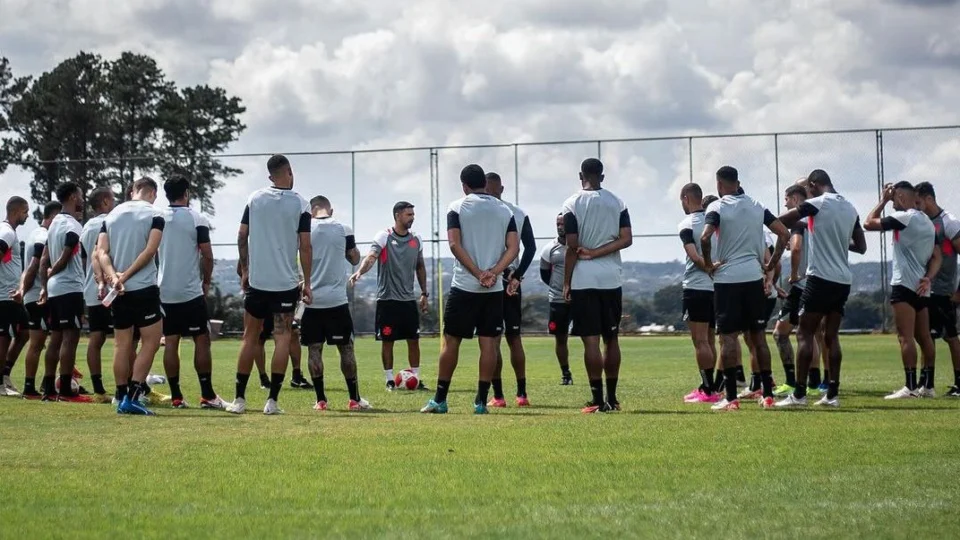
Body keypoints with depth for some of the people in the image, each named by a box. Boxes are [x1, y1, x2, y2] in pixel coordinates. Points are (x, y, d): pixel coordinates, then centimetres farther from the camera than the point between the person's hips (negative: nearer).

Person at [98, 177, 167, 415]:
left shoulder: (112, 215, 12)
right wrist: (126, 276, -12)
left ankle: (122, 398, 12)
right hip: (144, 288, -5)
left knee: (122, 344, 10)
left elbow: (101, 251, 2)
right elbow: (150, 250, -13)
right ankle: (132, 397, -9)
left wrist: (113, 275, -10)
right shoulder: (154, 214, -2)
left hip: (118, 290, 5)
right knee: (151, 341, 0)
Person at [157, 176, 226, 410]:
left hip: (164, 292, 4)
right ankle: (207, 395, -2)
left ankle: (176, 397, 4)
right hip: (191, 291, -4)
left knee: (170, 342, 6)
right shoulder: (197, 219, -6)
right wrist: (206, 281, 8)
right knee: (202, 340, 1)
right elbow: (207, 255, -7)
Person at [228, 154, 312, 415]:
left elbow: (242, 236, 4)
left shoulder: (255, 199, 3)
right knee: (282, 338, 2)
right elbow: (305, 247, -5)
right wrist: (307, 283, 1)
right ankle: (272, 401, -4)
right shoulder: (300, 204, -4)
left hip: (257, 280, 2)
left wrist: (245, 270, 14)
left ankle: (240, 399, 10)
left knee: (250, 337, 10)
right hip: (286, 282, -2)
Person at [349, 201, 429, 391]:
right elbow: (371, 257, -22)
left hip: (409, 299, 5)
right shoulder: (383, 237, -7)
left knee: (413, 340, 5)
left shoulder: (416, 240, 9)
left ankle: (416, 379, 12)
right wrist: (360, 271, -41)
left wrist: (424, 293, 16)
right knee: (387, 341, 0)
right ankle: (390, 381, 8)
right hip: (387, 299, -5)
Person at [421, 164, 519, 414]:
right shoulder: (504, 211, 9)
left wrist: (478, 273, -13)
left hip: (464, 287, -2)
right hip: (494, 289, 2)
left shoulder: (457, 208, 0)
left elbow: (455, 244, -12)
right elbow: (513, 247, -1)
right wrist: (493, 272, -10)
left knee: (451, 341, 6)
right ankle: (481, 401, 1)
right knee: (489, 343, 3)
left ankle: (440, 400, 9)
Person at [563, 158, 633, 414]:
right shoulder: (617, 203, 7)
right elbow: (626, 239, -3)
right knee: (611, 338, 12)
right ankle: (612, 398, 16)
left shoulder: (573, 204, -4)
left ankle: (598, 400, -7)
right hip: (611, 277, 4)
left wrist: (566, 282, -3)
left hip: (583, 278, -4)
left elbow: (572, 247, -8)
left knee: (591, 339, -4)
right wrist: (597, 253, -3)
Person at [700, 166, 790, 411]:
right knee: (758, 336, 10)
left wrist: (709, 264, -7)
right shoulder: (757, 206, 10)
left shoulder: (717, 207, -6)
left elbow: (705, 238, -22)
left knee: (728, 336, -2)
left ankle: (731, 398, -5)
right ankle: (767, 394, 11)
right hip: (754, 277, 4)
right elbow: (784, 234, 7)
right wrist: (772, 264, 12)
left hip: (727, 278, -4)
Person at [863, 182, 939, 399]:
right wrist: (928, 278, 1)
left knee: (906, 337, -11)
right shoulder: (928, 222, 16)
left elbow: (869, 223, -5)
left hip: (905, 284, -9)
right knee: (924, 337, 10)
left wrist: (884, 200, 3)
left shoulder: (904, 217, -10)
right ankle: (928, 386, 12)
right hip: (922, 287, 9)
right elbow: (937, 257, 14)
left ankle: (911, 387, -16)